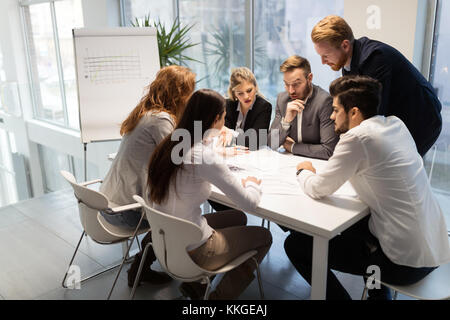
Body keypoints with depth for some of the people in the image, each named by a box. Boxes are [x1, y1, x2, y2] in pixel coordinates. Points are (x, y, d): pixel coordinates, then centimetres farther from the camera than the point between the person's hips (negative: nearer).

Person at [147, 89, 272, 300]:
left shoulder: (170, 144, -3)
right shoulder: (204, 157, -26)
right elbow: (249, 203, -18)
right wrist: (252, 183, 2)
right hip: (191, 251, -8)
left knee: (237, 218, 26)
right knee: (264, 237, 12)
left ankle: (195, 283, 25)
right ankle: (221, 295, 15)